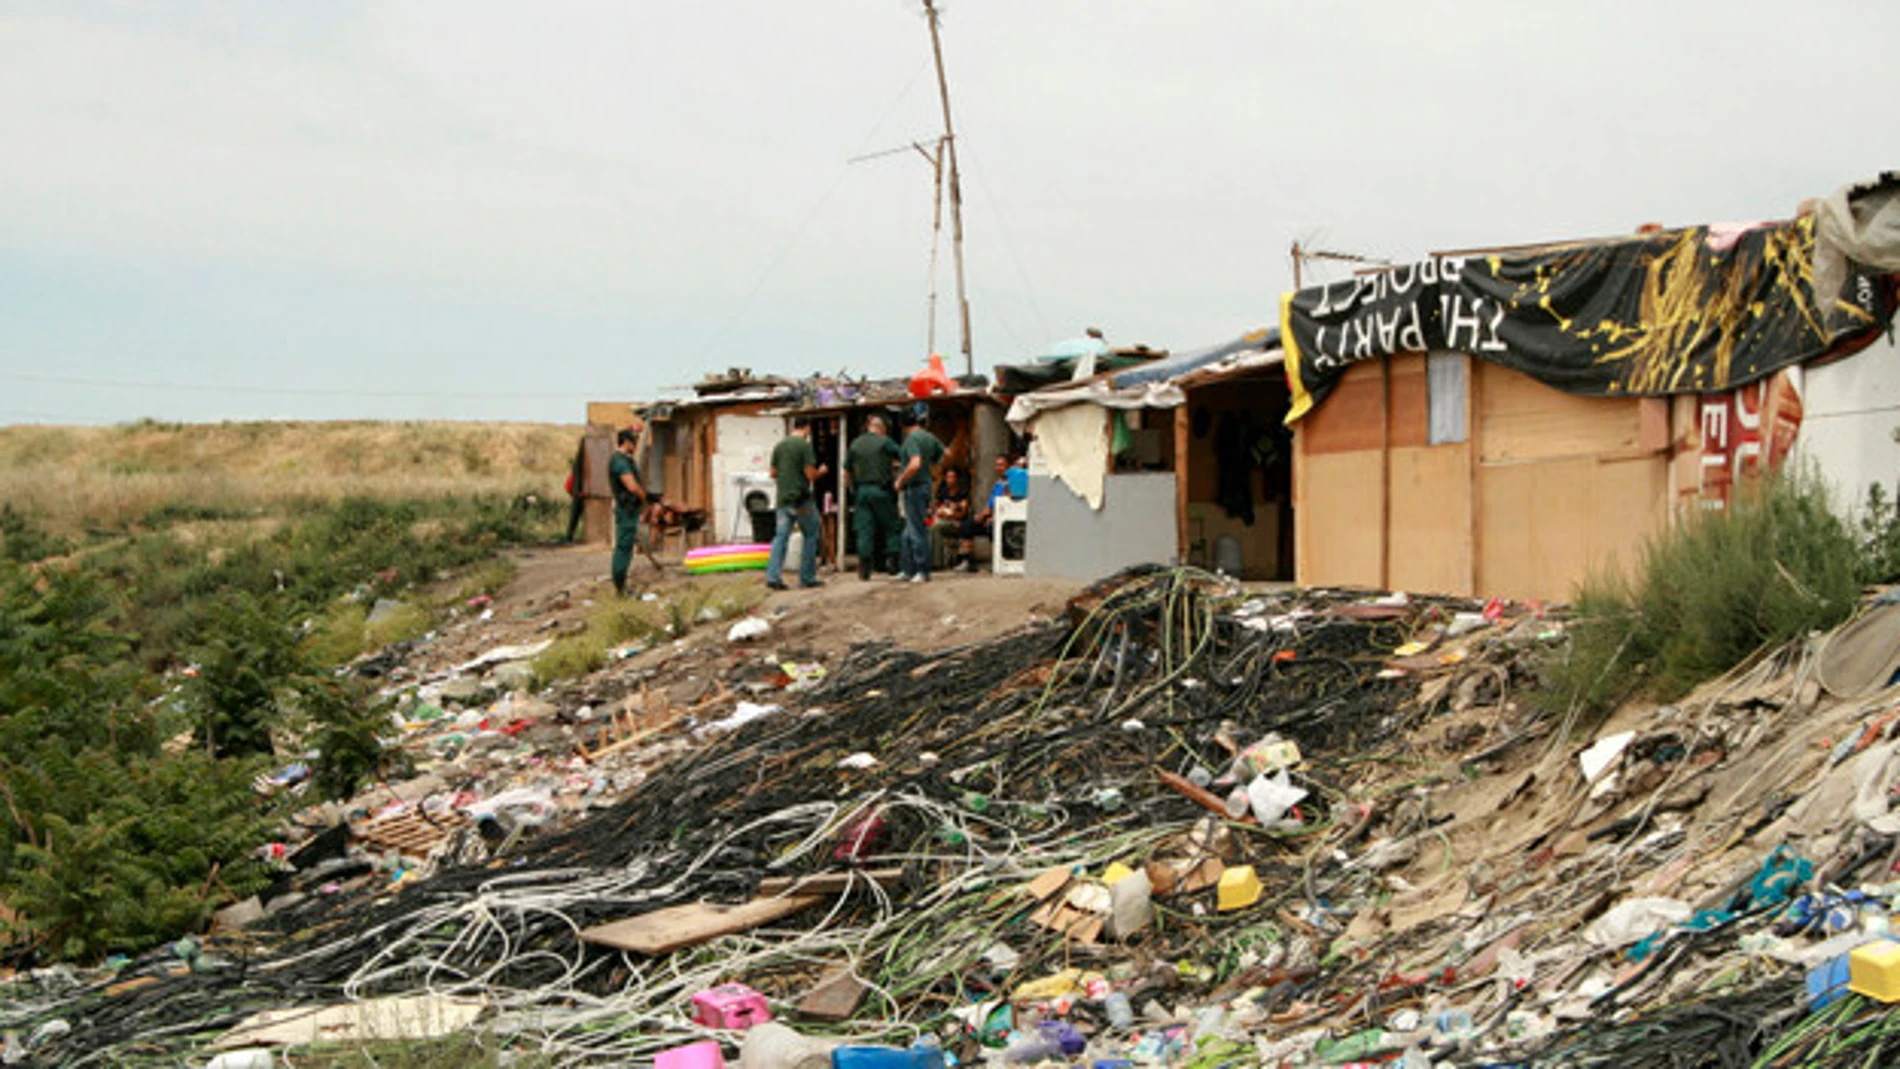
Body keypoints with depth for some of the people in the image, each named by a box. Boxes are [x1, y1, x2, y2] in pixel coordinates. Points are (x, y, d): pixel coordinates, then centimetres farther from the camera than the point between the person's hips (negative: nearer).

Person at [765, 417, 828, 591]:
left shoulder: (779, 446, 8)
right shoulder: (805, 446, -10)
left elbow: (773, 474, 13)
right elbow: (811, 475, -14)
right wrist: (821, 471, 6)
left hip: (783, 499, 5)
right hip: (801, 499, -5)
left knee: (781, 536, 5)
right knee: (811, 537, 8)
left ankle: (773, 576, -6)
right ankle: (807, 578, 9)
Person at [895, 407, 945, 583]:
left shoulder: (912, 438, -16)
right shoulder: (930, 437, 10)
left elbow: (915, 464, -28)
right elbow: (943, 453, 26)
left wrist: (901, 480, -16)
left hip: (914, 488, -9)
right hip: (926, 484, 9)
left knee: (917, 531, -4)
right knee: (909, 533, 15)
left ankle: (923, 571, 0)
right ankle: (907, 570, 19)